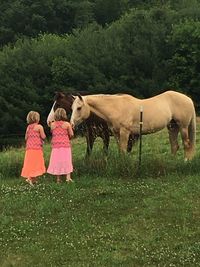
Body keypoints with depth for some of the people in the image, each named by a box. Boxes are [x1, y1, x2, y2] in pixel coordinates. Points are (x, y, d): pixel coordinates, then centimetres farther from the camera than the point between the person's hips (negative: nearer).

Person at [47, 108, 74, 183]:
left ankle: (58, 179, 8)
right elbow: (71, 134, -3)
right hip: (65, 145, -2)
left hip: (56, 145, 2)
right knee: (66, 161, 1)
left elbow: (52, 133, 10)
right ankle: (68, 177, -9)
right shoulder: (67, 124, -6)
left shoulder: (52, 124, 0)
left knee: (57, 161, 6)